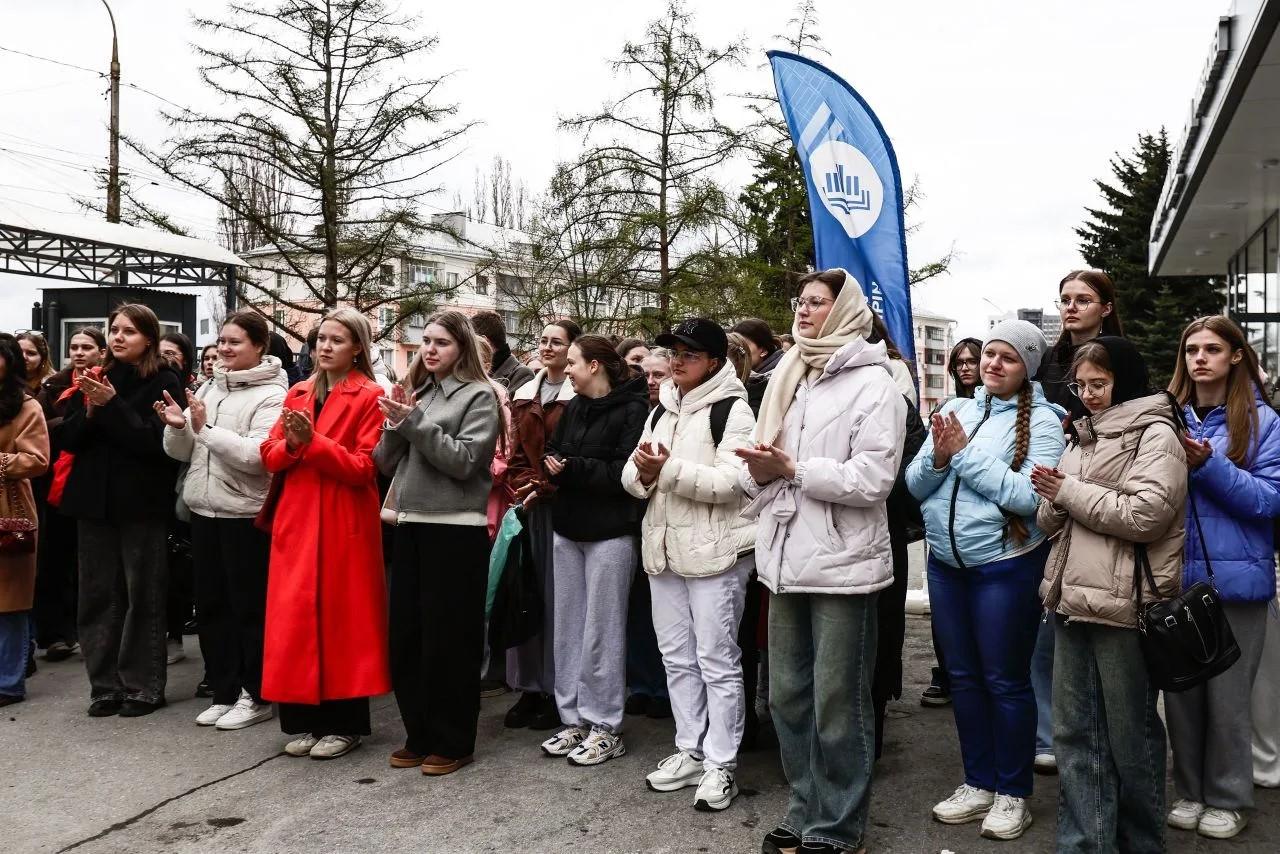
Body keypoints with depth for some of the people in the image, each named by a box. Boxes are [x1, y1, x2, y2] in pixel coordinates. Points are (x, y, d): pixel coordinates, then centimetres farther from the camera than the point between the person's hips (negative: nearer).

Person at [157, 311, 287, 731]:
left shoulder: (271, 395, -10)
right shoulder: (208, 388, 10)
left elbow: (258, 456, -22)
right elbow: (181, 453, 12)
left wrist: (206, 429, -21)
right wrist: (178, 427, -9)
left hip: (246, 514, -7)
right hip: (204, 510, 7)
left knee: (249, 606, 2)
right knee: (211, 604, 12)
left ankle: (256, 697, 14)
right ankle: (224, 692, 24)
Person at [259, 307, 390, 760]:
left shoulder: (370, 397, -4)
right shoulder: (297, 394, 14)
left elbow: (363, 467, -12)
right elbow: (270, 456, 11)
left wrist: (313, 441, -20)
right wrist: (291, 443, -11)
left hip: (345, 524, -5)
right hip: (296, 520, 5)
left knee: (342, 619, 0)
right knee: (294, 618, 5)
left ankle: (344, 723, 10)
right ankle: (304, 721, 17)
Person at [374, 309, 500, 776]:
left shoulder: (479, 396, -3)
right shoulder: (414, 391, 14)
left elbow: (464, 461, -15)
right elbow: (385, 463, 10)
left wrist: (416, 423, -18)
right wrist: (396, 427, -8)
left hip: (456, 529, -6)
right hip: (411, 525, 6)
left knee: (448, 637, 0)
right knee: (406, 635, 9)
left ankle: (453, 742, 12)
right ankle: (419, 735, 23)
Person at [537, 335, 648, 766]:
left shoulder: (632, 410, -10)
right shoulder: (573, 407, 14)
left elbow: (626, 472, -18)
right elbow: (552, 454, 13)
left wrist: (573, 469, -16)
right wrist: (553, 466, -9)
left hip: (610, 533, -7)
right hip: (568, 528, 7)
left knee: (602, 631, -1)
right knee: (568, 627, 10)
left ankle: (605, 727, 10)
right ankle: (575, 719, 21)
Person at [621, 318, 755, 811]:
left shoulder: (732, 410, -8)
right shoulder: (662, 412, 16)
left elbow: (729, 482, -20)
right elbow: (631, 477, 11)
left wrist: (669, 468, -23)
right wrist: (644, 473, -11)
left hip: (714, 552, -8)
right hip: (664, 547, 8)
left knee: (716, 660, -1)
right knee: (677, 657, 13)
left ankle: (720, 766, 8)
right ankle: (690, 751, 25)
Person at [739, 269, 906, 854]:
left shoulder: (872, 382, -7)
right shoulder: (789, 378, 15)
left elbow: (873, 479, -17)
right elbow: (762, 469, 18)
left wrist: (792, 468, -17)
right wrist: (759, 469, -5)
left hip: (841, 563, -7)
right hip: (786, 558, 7)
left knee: (836, 705, 3)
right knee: (788, 697, 14)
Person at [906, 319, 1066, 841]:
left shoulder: (1041, 420, -7)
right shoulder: (955, 409, 7)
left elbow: (1029, 496, -19)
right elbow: (915, 485, 5)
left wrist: (965, 453, -17)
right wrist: (939, 457, -15)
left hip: (1006, 566, -5)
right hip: (945, 562, 5)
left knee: (1005, 681, 4)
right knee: (963, 676, 14)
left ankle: (1012, 794, 21)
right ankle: (978, 784, 29)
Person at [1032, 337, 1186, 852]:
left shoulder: (1155, 435, -4)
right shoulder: (1083, 438, 18)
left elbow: (1145, 515, -18)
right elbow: (1049, 523, 18)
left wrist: (1070, 491, -9)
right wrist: (1053, 498, -5)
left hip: (1125, 604, -7)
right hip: (1072, 599, 7)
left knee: (1129, 734, 5)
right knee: (1073, 732, 8)